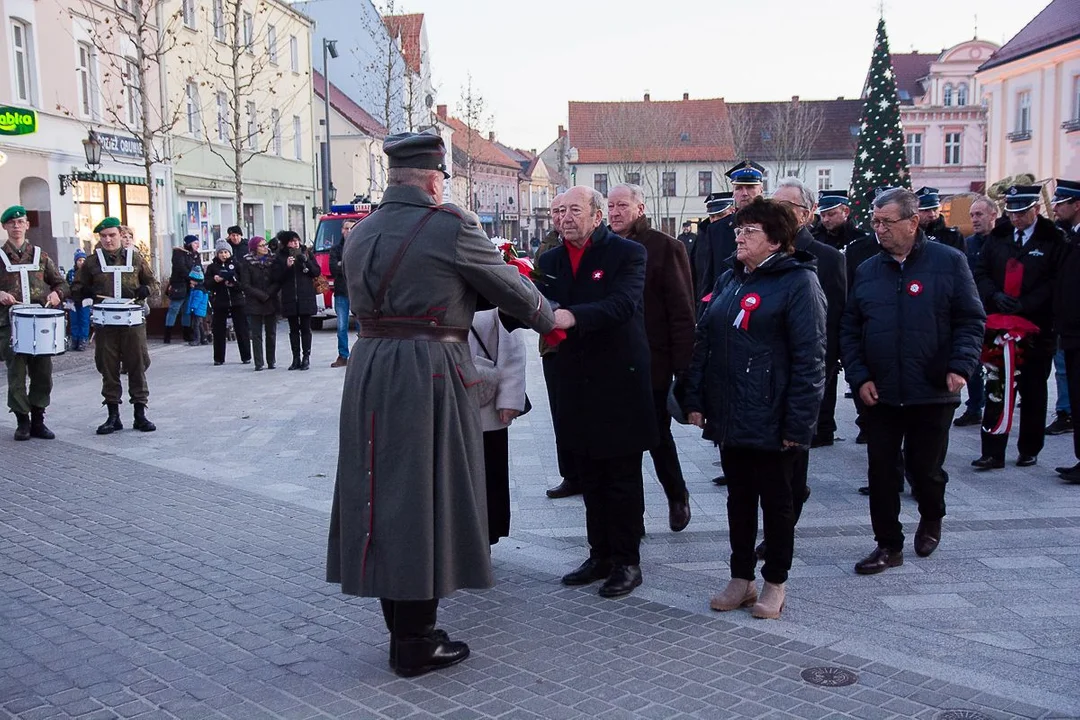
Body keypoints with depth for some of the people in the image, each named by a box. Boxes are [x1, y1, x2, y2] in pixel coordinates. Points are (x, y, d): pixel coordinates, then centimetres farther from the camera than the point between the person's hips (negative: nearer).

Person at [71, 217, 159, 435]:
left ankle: (140, 414, 9)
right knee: (108, 368, 4)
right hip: (105, 322, 1)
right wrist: (86, 293, -10)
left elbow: (152, 281, 14)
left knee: (137, 366, 1)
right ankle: (113, 416, 13)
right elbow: (76, 289, 13)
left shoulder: (134, 258, 8)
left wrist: (145, 290, -8)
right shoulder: (92, 262, 9)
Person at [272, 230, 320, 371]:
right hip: (289, 299, 1)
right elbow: (274, 277, -1)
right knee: (293, 329, 5)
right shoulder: (280, 258, 5)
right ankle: (296, 358, 10)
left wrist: (306, 262, -11)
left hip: (306, 298, 0)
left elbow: (317, 272, 4)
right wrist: (286, 266, -13)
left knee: (305, 328, 0)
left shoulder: (306, 254, 7)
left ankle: (306, 358, 5)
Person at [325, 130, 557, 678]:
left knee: (385, 498, 13)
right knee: (424, 499, 2)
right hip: (429, 378, -7)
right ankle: (416, 645, 12)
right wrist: (550, 319, 19)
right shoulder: (451, 226, -8)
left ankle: (402, 629, 26)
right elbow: (509, 287, 0)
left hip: (368, 372, 7)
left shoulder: (361, 234, 12)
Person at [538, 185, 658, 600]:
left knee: (623, 479, 4)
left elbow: (623, 303, -23)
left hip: (620, 381, -5)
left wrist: (573, 316, -38)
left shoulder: (627, 253, -7)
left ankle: (627, 561, 16)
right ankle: (600, 556, 27)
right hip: (577, 383, 6)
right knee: (590, 479, 14)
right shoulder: (551, 261, 10)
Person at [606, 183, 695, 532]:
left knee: (658, 436, 8)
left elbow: (682, 310, -9)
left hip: (652, 361, -4)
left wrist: (683, 366, -14)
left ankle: (678, 497, 32)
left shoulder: (665, 247, -6)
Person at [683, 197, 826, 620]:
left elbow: (809, 358, -14)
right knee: (739, 497, 15)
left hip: (770, 419, -6)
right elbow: (703, 341, 13)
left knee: (776, 500, 8)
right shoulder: (729, 280, 12)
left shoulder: (798, 282, -10)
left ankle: (775, 583, 23)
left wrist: (798, 424, -18)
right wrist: (694, 399, 6)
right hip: (729, 416, 6)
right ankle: (741, 578, 28)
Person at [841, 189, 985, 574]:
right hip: (879, 394, 3)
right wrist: (859, 377, -3)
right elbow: (850, 330, 7)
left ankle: (931, 519, 40)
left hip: (933, 393, -2)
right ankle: (889, 545, 18)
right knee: (882, 471, 4)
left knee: (924, 468, 9)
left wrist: (961, 367, -16)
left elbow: (971, 320, -3)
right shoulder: (867, 271, 7)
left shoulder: (949, 262, -2)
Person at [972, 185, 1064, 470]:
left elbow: (1056, 282, -8)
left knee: (1033, 391, 8)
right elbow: (981, 273, 8)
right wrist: (995, 295, -10)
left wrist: (1025, 304, -17)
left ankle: (1029, 451, 21)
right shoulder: (997, 237, 7)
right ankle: (992, 453, 3)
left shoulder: (1053, 240, -4)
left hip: (1036, 327, -2)